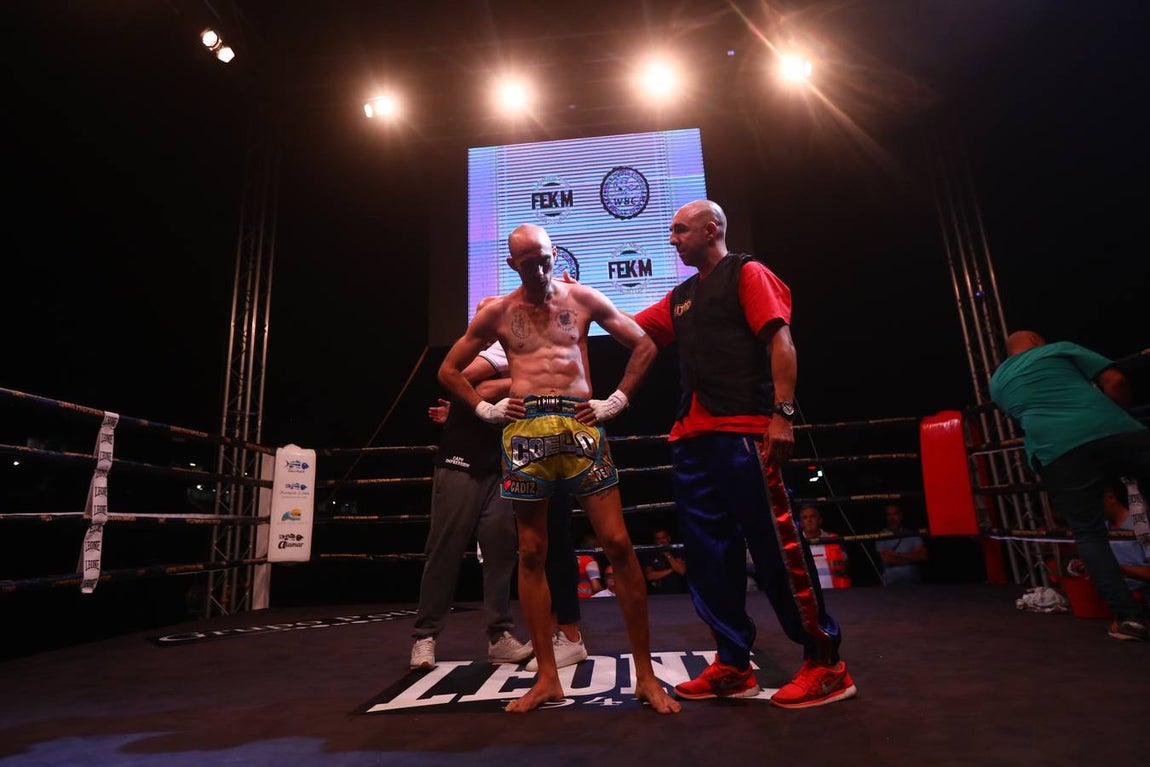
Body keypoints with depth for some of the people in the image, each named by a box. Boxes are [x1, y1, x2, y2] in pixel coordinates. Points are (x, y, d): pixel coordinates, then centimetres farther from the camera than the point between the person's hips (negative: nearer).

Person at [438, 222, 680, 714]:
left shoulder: (583, 299, 10)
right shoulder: (497, 312, 12)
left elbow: (645, 346, 11)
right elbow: (448, 370, 19)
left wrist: (616, 401, 3)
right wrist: (486, 409, 7)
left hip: (579, 426, -1)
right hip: (525, 431, 2)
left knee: (618, 545, -4)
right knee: (531, 554, 4)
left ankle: (645, 673, 9)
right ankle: (547, 676, 17)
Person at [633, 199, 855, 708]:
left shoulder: (747, 274, 3)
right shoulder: (680, 297, 24)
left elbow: (780, 343, -8)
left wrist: (783, 413, -18)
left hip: (744, 431, -7)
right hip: (692, 437, 8)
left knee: (775, 546, -5)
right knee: (708, 553, 7)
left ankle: (825, 662, 10)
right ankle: (733, 665, 18)